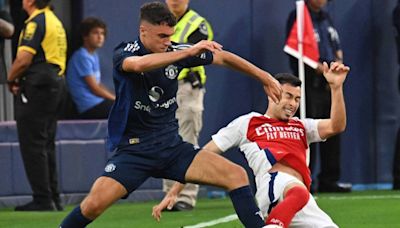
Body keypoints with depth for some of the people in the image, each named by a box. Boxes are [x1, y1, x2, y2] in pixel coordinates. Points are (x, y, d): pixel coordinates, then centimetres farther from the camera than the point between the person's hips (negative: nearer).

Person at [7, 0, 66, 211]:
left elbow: (24, 59, -20)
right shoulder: (55, 21, 17)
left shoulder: (35, 23, -13)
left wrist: (11, 79, -4)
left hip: (36, 89, -10)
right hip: (55, 83, 10)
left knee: (32, 144, -7)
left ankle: (42, 199, -9)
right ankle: (53, 198, 14)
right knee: (46, 144, 13)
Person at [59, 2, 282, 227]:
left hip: (172, 146, 4)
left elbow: (222, 57, 11)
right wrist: (189, 52, -42)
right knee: (95, 203, -25)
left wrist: (265, 77, 10)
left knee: (237, 175, -11)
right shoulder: (125, 53, -12)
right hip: (133, 148, -4)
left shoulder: (174, 51, 0)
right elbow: (139, 64, -38)